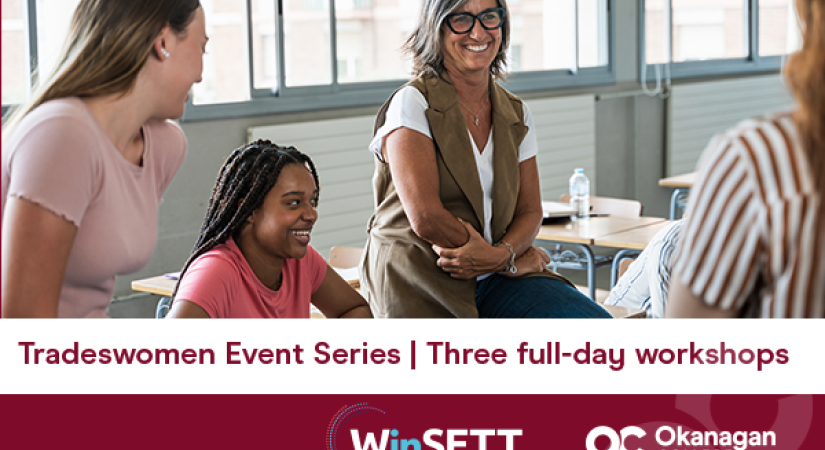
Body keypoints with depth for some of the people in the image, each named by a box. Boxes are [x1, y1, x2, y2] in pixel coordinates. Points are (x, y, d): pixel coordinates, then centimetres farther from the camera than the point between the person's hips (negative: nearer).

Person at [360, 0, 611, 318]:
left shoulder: (516, 113, 11)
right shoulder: (413, 104, -7)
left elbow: (529, 211, 8)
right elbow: (426, 218, -17)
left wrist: (500, 254, -15)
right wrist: (511, 261, -10)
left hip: (496, 279, 6)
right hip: (420, 284, -5)